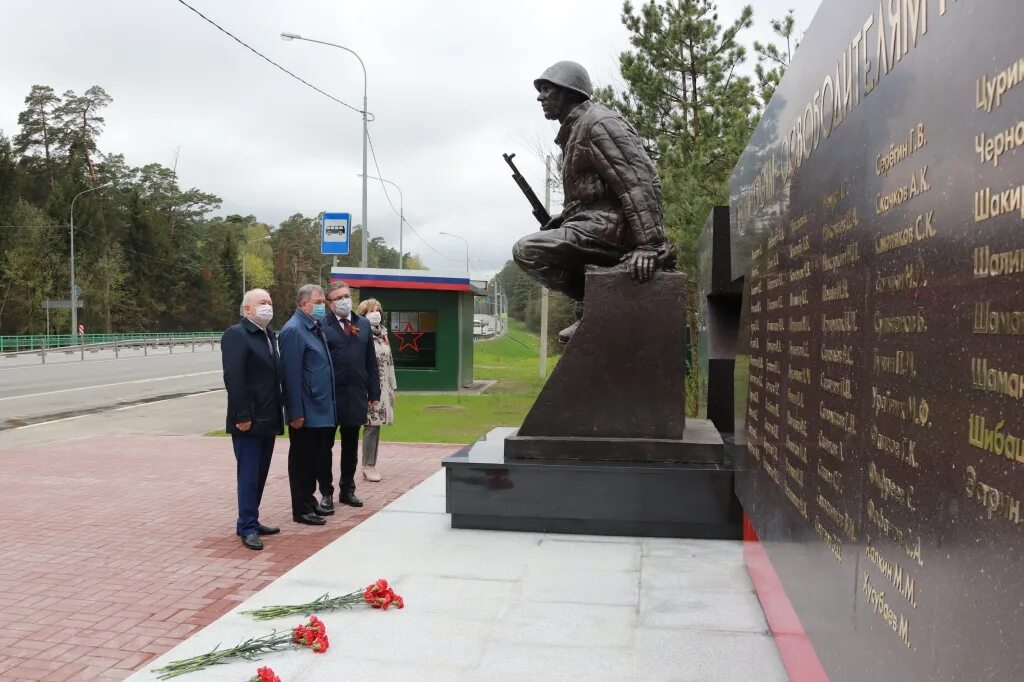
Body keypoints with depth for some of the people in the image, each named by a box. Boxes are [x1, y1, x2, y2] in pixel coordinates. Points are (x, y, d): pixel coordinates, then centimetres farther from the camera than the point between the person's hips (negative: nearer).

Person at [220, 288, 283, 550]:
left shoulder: (270, 335, 15)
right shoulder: (236, 335, -11)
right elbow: (233, 379, -18)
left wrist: (277, 413, 12)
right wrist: (242, 416, -21)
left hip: (268, 419, 8)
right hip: (249, 420, -8)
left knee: (260, 474, 14)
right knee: (248, 475, -2)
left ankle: (251, 521, 24)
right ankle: (247, 527, 6)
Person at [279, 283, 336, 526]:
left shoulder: (316, 328, 13)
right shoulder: (294, 330, -15)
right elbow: (291, 374, -19)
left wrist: (327, 405, 16)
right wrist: (296, 413, -20)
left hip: (321, 410, 9)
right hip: (306, 413, -9)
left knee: (315, 458, 16)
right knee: (302, 461, 2)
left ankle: (309, 501, 28)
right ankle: (302, 510, 11)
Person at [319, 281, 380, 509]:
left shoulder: (364, 324, 9)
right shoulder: (322, 326, -7)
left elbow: (371, 362, 10)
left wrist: (374, 393, 7)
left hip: (356, 396, 4)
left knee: (351, 445, 14)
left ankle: (347, 490, 27)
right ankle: (326, 492, 17)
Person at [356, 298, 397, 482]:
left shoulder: (383, 334, 15)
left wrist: (392, 387, 18)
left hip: (383, 388, 7)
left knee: (376, 425, 9)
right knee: (371, 425, -7)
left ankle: (372, 464, 15)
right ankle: (368, 466, 2)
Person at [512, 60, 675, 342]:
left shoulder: (598, 122, -9)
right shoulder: (573, 130, 22)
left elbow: (640, 182, -19)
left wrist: (649, 245, -28)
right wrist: (557, 223, 11)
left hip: (611, 225, -11)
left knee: (527, 251, -19)